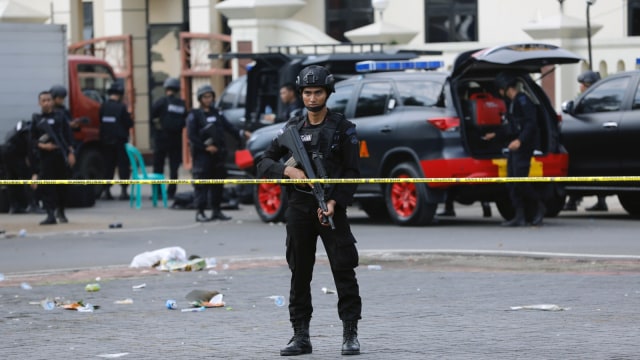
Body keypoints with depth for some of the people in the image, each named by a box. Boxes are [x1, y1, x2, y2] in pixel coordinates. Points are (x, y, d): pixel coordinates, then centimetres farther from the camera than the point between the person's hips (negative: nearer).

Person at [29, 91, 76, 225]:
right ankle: (50, 215, -13)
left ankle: (61, 212, 24)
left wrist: (70, 153, -3)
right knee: (47, 186, -10)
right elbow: (32, 140, 7)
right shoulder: (36, 120, 9)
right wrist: (42, 145, -10)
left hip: (60, 155, 0)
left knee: (62, 186, 6)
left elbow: (68, 136, 6)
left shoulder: (59, 117, 9)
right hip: (45, 156, 0)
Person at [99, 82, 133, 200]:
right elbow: (129, 123, -11)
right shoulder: (121, 107, -14)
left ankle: (106, 190, 9)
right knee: (123, 165, 2)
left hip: (106, 141, 5)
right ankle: (123, 190, -3)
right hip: (120, 141, -5)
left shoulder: (103, 107, 0)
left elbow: (100, 121, 7)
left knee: (108, 165, 12)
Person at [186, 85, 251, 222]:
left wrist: (242, 133, -4)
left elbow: (228, 127, 12)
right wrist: (205, 147, -13)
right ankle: (200, 212, -7)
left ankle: (216, 211, 15)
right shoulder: (194, 115, 0)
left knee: (218, 182, 8)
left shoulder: (217, 114, 17)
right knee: (201, 184, -8)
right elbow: (191, 136, -6)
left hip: (218, 153, 6)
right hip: (202, 154, -6)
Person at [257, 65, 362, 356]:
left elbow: (352, 172, -3)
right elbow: (264, 164, 9)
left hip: (331, 209, -3)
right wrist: (288, 170, -10)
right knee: (299, 274, 5)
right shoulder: (292, 128, 11)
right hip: (298, 209, 3)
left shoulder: (343, 128, 1)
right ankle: (301, 336, 10)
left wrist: (335, 202, -16)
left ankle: (350, 335, -1)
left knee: (344, 271, -6)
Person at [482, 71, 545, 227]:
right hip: (514, 146, 10)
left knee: (520, 180, -13)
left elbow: (531, 123, -20)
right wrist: (495, 135, 37)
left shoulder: (523, 100, -11)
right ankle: (519, 217, 5)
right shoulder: (511, 102, 20)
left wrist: (520, 140, -29)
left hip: (524, 146, -10)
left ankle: (539, 207, 6)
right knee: (512, 183, 5)